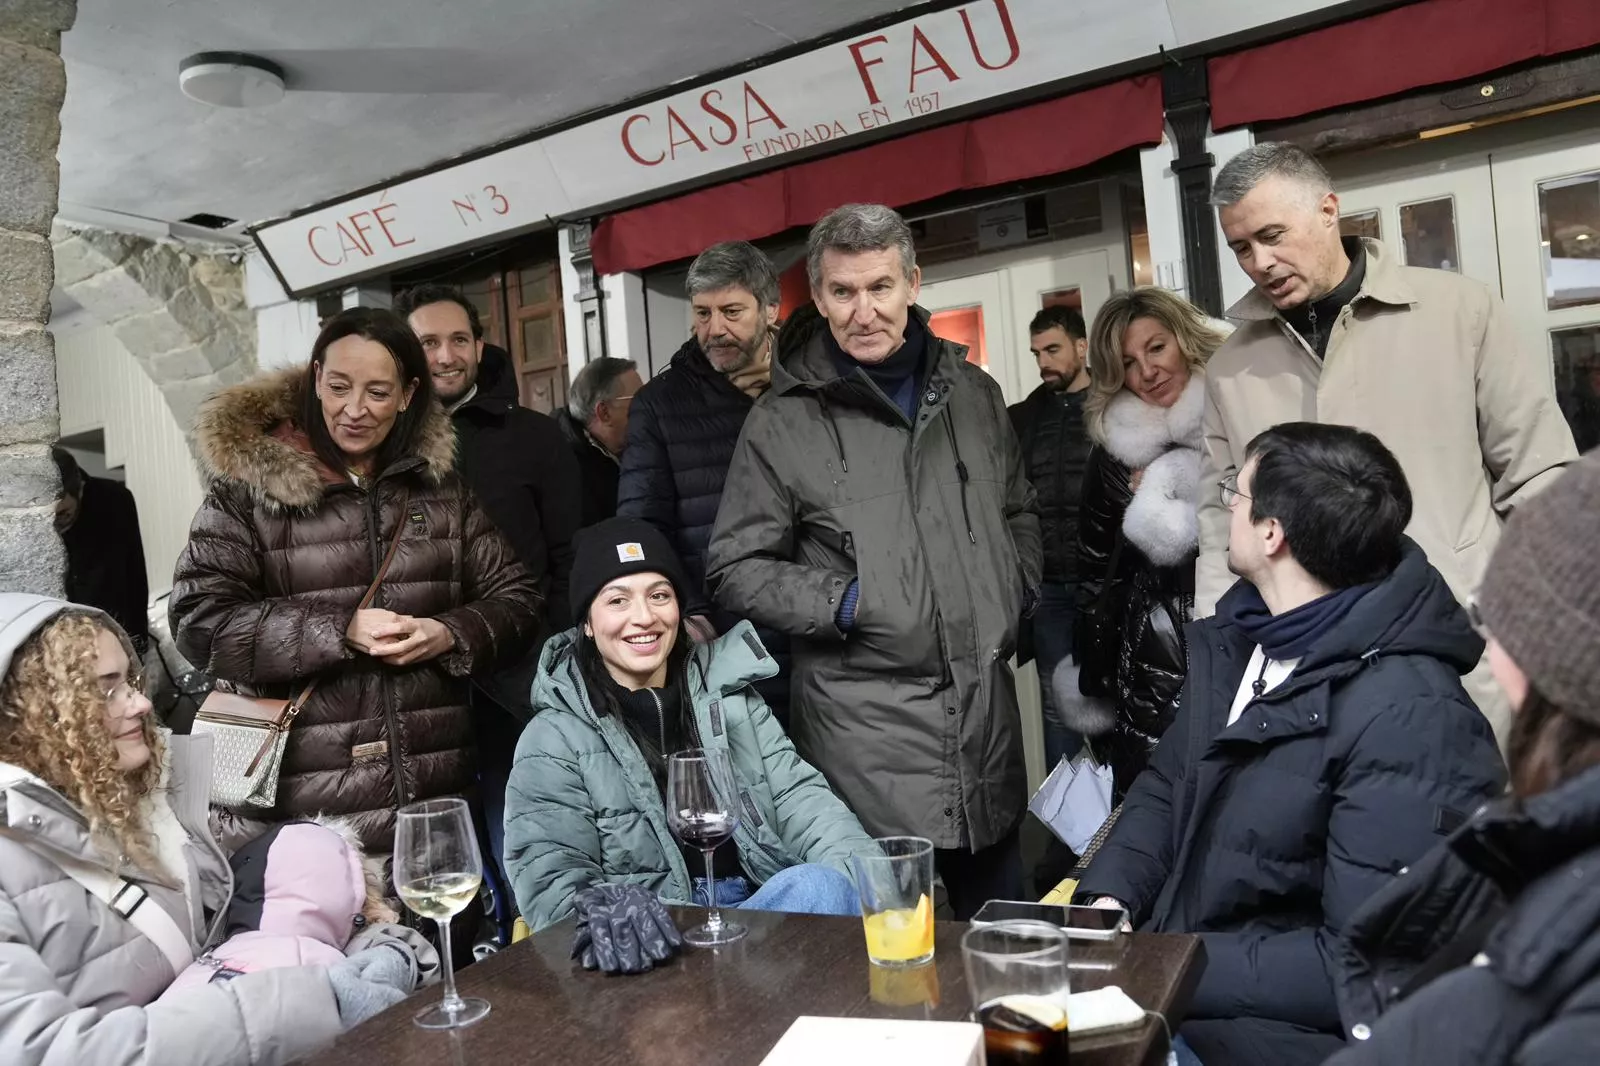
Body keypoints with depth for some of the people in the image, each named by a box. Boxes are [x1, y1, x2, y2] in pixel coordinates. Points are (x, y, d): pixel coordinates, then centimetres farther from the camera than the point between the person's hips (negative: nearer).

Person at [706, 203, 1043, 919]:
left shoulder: (972, 393, 10)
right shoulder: (783, 423, -5)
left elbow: (1020, 513, 24)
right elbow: (737, 569, -3)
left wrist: (1015, 598, 9)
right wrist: (845, 603, -14)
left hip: (985, 700, 5)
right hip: (864, 721, -4)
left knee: (1002, 920, 19)